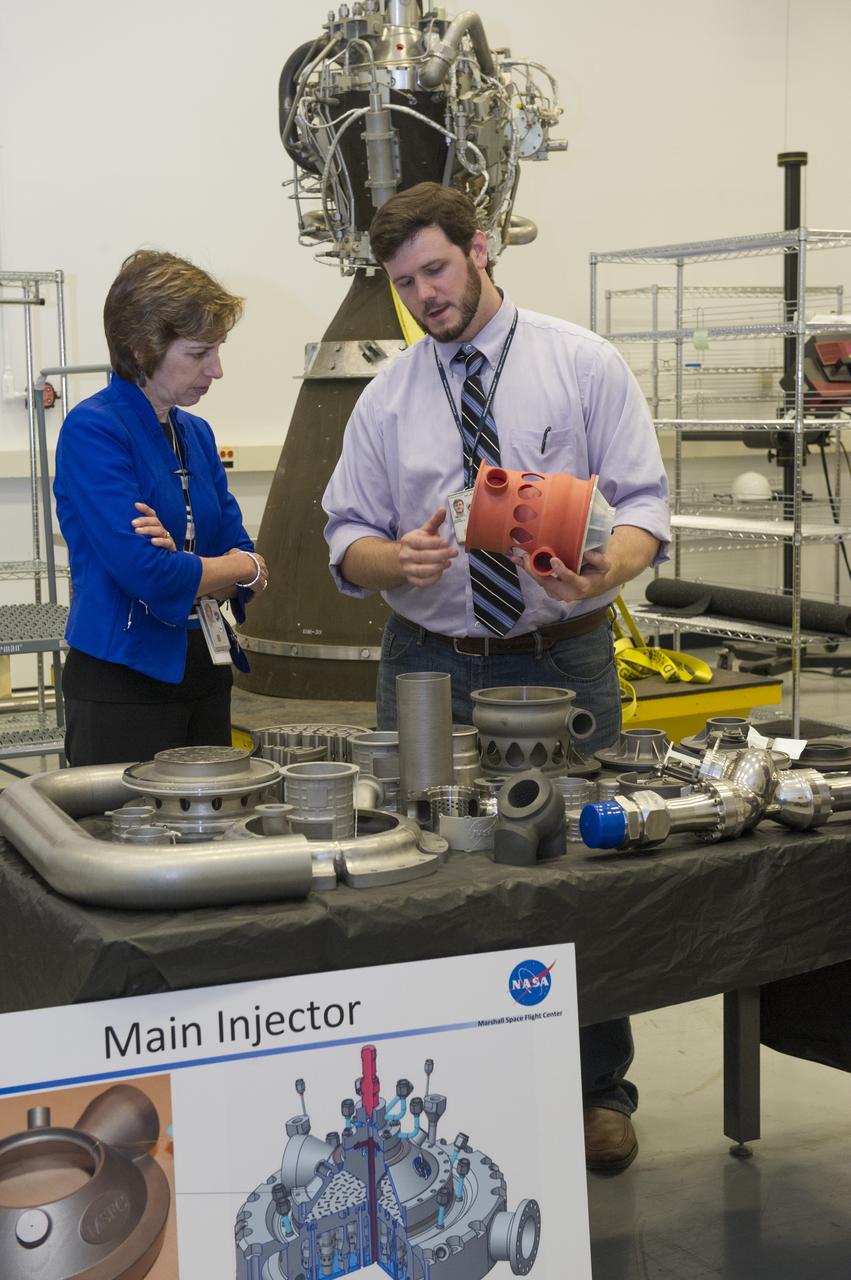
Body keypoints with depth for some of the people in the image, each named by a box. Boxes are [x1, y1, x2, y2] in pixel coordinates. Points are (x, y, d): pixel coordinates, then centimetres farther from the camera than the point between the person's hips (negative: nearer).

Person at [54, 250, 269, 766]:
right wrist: (242, 566, -4)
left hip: (203, 673, 7)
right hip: (123, 680, -7)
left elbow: (252, 576, 6)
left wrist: (182, 564, -16)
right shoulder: (92, 430, -12)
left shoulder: (197, 434, 12)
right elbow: (149, 575, -22)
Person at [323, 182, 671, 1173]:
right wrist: (397, 560, -17)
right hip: (431, 667, 2)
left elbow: (643, 503, -4)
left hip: (565, 661, -1)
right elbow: (347, 540, 7)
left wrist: (602, 571, -26)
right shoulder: (388, 397, 7)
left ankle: (599, 1093, 22)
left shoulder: (582, 365, 1)